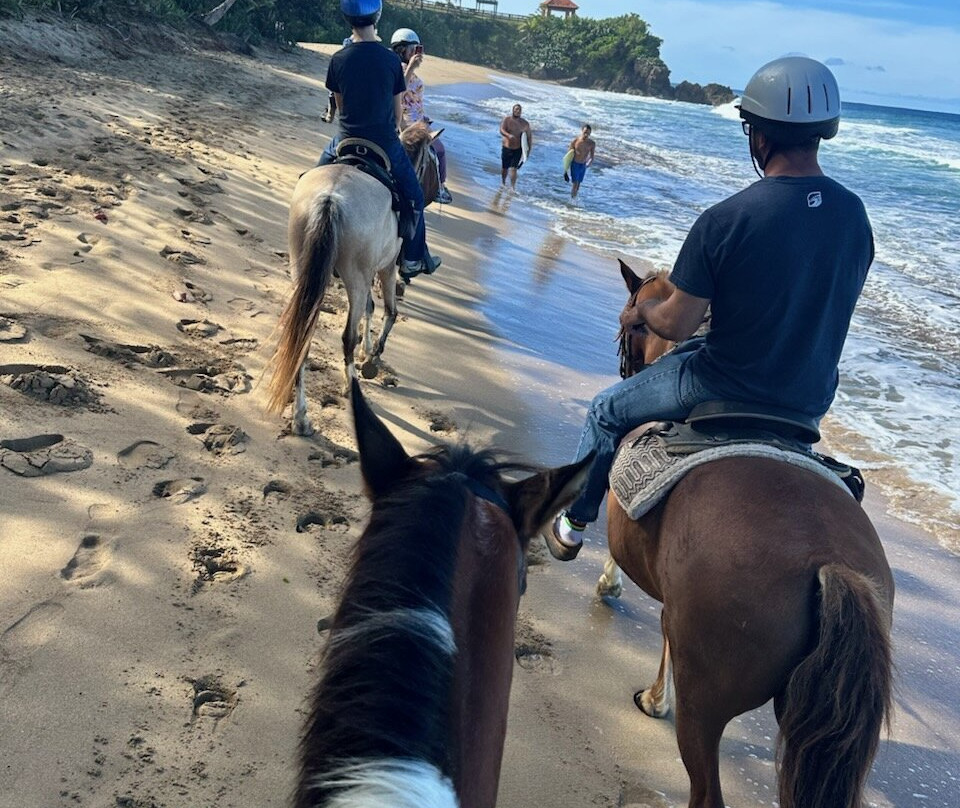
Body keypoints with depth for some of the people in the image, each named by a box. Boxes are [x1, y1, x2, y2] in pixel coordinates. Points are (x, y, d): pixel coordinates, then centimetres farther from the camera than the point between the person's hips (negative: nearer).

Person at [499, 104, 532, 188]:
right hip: (506, 148, 1)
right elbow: (501, 130, -20)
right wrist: (508, 135, -42)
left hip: (518, 149, -1)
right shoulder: (506, 120, -5)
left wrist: (529, 149, 5)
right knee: (504, 168, 13)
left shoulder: (525, 124, -1)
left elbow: (529, 136, 8)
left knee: (513, 169, -14)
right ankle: (503, 183, 37)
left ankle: (512, 187, -11)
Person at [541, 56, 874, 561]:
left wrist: (644, 309, 5)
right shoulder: (855, 215, -6)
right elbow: (829, 306, 9)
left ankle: (572, 526, 36)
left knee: (607, 412, 19)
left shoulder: (724, 220, -24)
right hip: (812, 400, 6)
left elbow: (676, 326, -17)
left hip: (727, 391, -6)